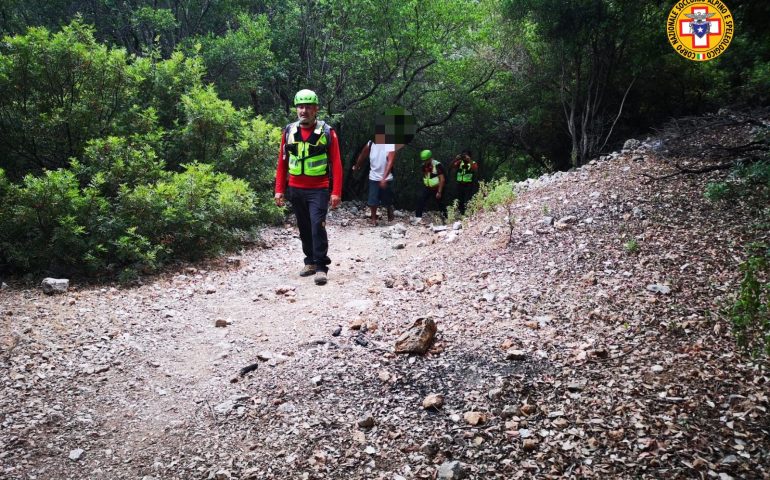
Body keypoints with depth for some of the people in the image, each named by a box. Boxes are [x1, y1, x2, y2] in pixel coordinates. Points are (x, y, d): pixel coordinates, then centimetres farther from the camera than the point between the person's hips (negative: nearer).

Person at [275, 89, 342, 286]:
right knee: (304, 229, 12)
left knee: (317, 226, -13)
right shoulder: (289, 131, 6)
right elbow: (282, 163, 9)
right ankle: (310, 262, 25)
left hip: (318, 190, -4)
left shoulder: (327, 132, -3)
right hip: (295, 189, 4)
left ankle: (321, 267, -8)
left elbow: (336, 164, -4)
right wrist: (279, 190, 4)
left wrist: (336, 192, -10)